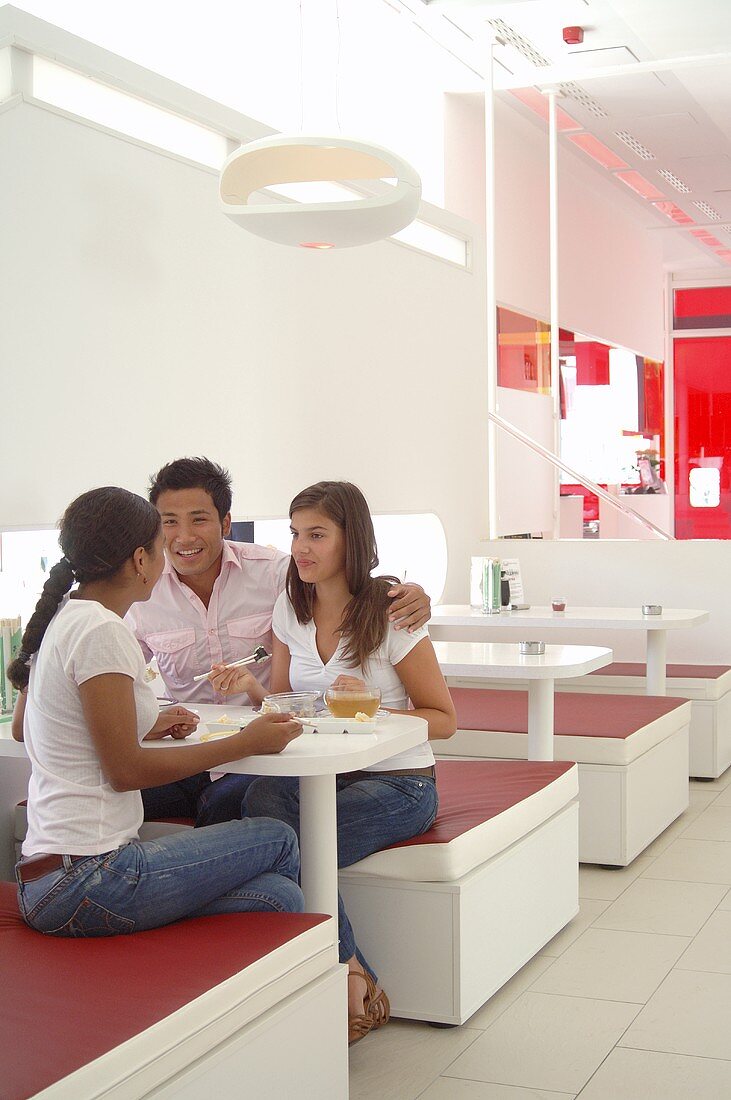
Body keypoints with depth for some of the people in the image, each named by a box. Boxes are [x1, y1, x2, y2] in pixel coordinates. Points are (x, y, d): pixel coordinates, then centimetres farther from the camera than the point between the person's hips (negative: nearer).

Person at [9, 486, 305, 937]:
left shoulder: (59, 620, 12)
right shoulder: (100, 630, -15)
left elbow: (22, 728, 26)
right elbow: (125, 770, -16)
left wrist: (145, 725, 21)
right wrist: (247, 743, -10)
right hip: (86, 880, -9)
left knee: (279, 896, 1)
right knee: (278, 841, 3)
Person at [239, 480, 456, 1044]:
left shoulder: (391, 613, -9)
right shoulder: (291, 609, 7)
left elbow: (443, 719, -4)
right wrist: (250, 687, -8)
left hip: (397, 782, -5)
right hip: (316, 774, 5)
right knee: (260, 799, -30)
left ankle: (352, 987, -6)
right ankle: (354, 977, -18)